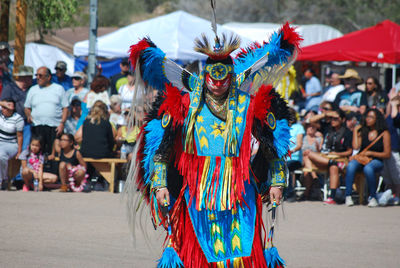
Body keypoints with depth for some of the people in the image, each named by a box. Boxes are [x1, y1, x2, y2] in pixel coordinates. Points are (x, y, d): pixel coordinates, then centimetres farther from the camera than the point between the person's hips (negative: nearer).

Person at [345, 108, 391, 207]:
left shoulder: (384, 133, 3)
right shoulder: (362, 131, 12)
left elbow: (387, 154, 1)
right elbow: (356, 147, -2)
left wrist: (371, 153, -9)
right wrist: (355, 131, 3)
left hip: (376, 161, -3)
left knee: (368, 168, -39)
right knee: (351, 165, -33)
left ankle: (373, 197, -23)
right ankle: (348, 196, -35)